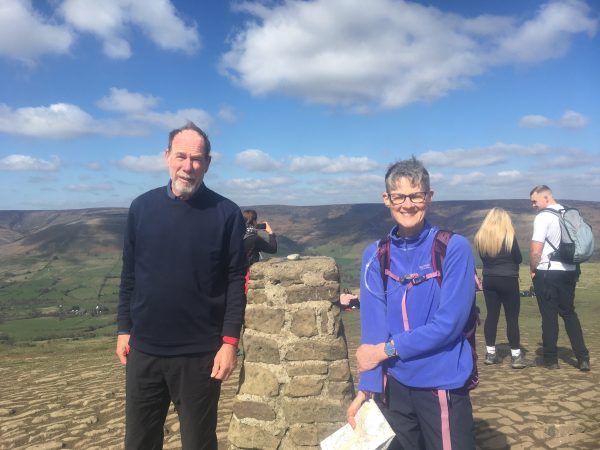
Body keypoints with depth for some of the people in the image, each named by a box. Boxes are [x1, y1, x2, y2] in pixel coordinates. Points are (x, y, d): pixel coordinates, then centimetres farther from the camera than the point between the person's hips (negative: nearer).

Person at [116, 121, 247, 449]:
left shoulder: (226, 213, -7)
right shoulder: (142, 207, 2)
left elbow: (236, 281, -6)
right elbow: (129, 274, 8)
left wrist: (229, 341, -10)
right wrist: (124, 329, 7)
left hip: (200, 353, -3)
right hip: (144, 349, 3)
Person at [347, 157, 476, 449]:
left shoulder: (454, 249, -11)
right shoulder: (375, 256, -1)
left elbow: (448, 323, -16)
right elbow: (374, 324, -6)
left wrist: (387, 349, -13)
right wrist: (366, 387, -14)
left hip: (442, 385, -3)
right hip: (394, 384, 4)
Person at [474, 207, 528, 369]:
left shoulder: (480, 236, 2)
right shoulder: (509, 236, -9)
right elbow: (519, 259, -2)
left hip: (489, 280, 4)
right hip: (508, 280, -4)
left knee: (492, 315, 9)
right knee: (512, 317, 2)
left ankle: (490, 353, 13)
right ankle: (516, 356, 4)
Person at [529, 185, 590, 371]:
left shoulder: (543, 217, -14)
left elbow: (535, 251, -18)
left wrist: (533, 270, -2)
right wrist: (573, 265, 19)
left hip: (547, 273, -6)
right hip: (569, 271, 6)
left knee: (549, 316, 4)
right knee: (569, 313, 17)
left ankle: (551, 359, 14)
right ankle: (582, 357, 15)